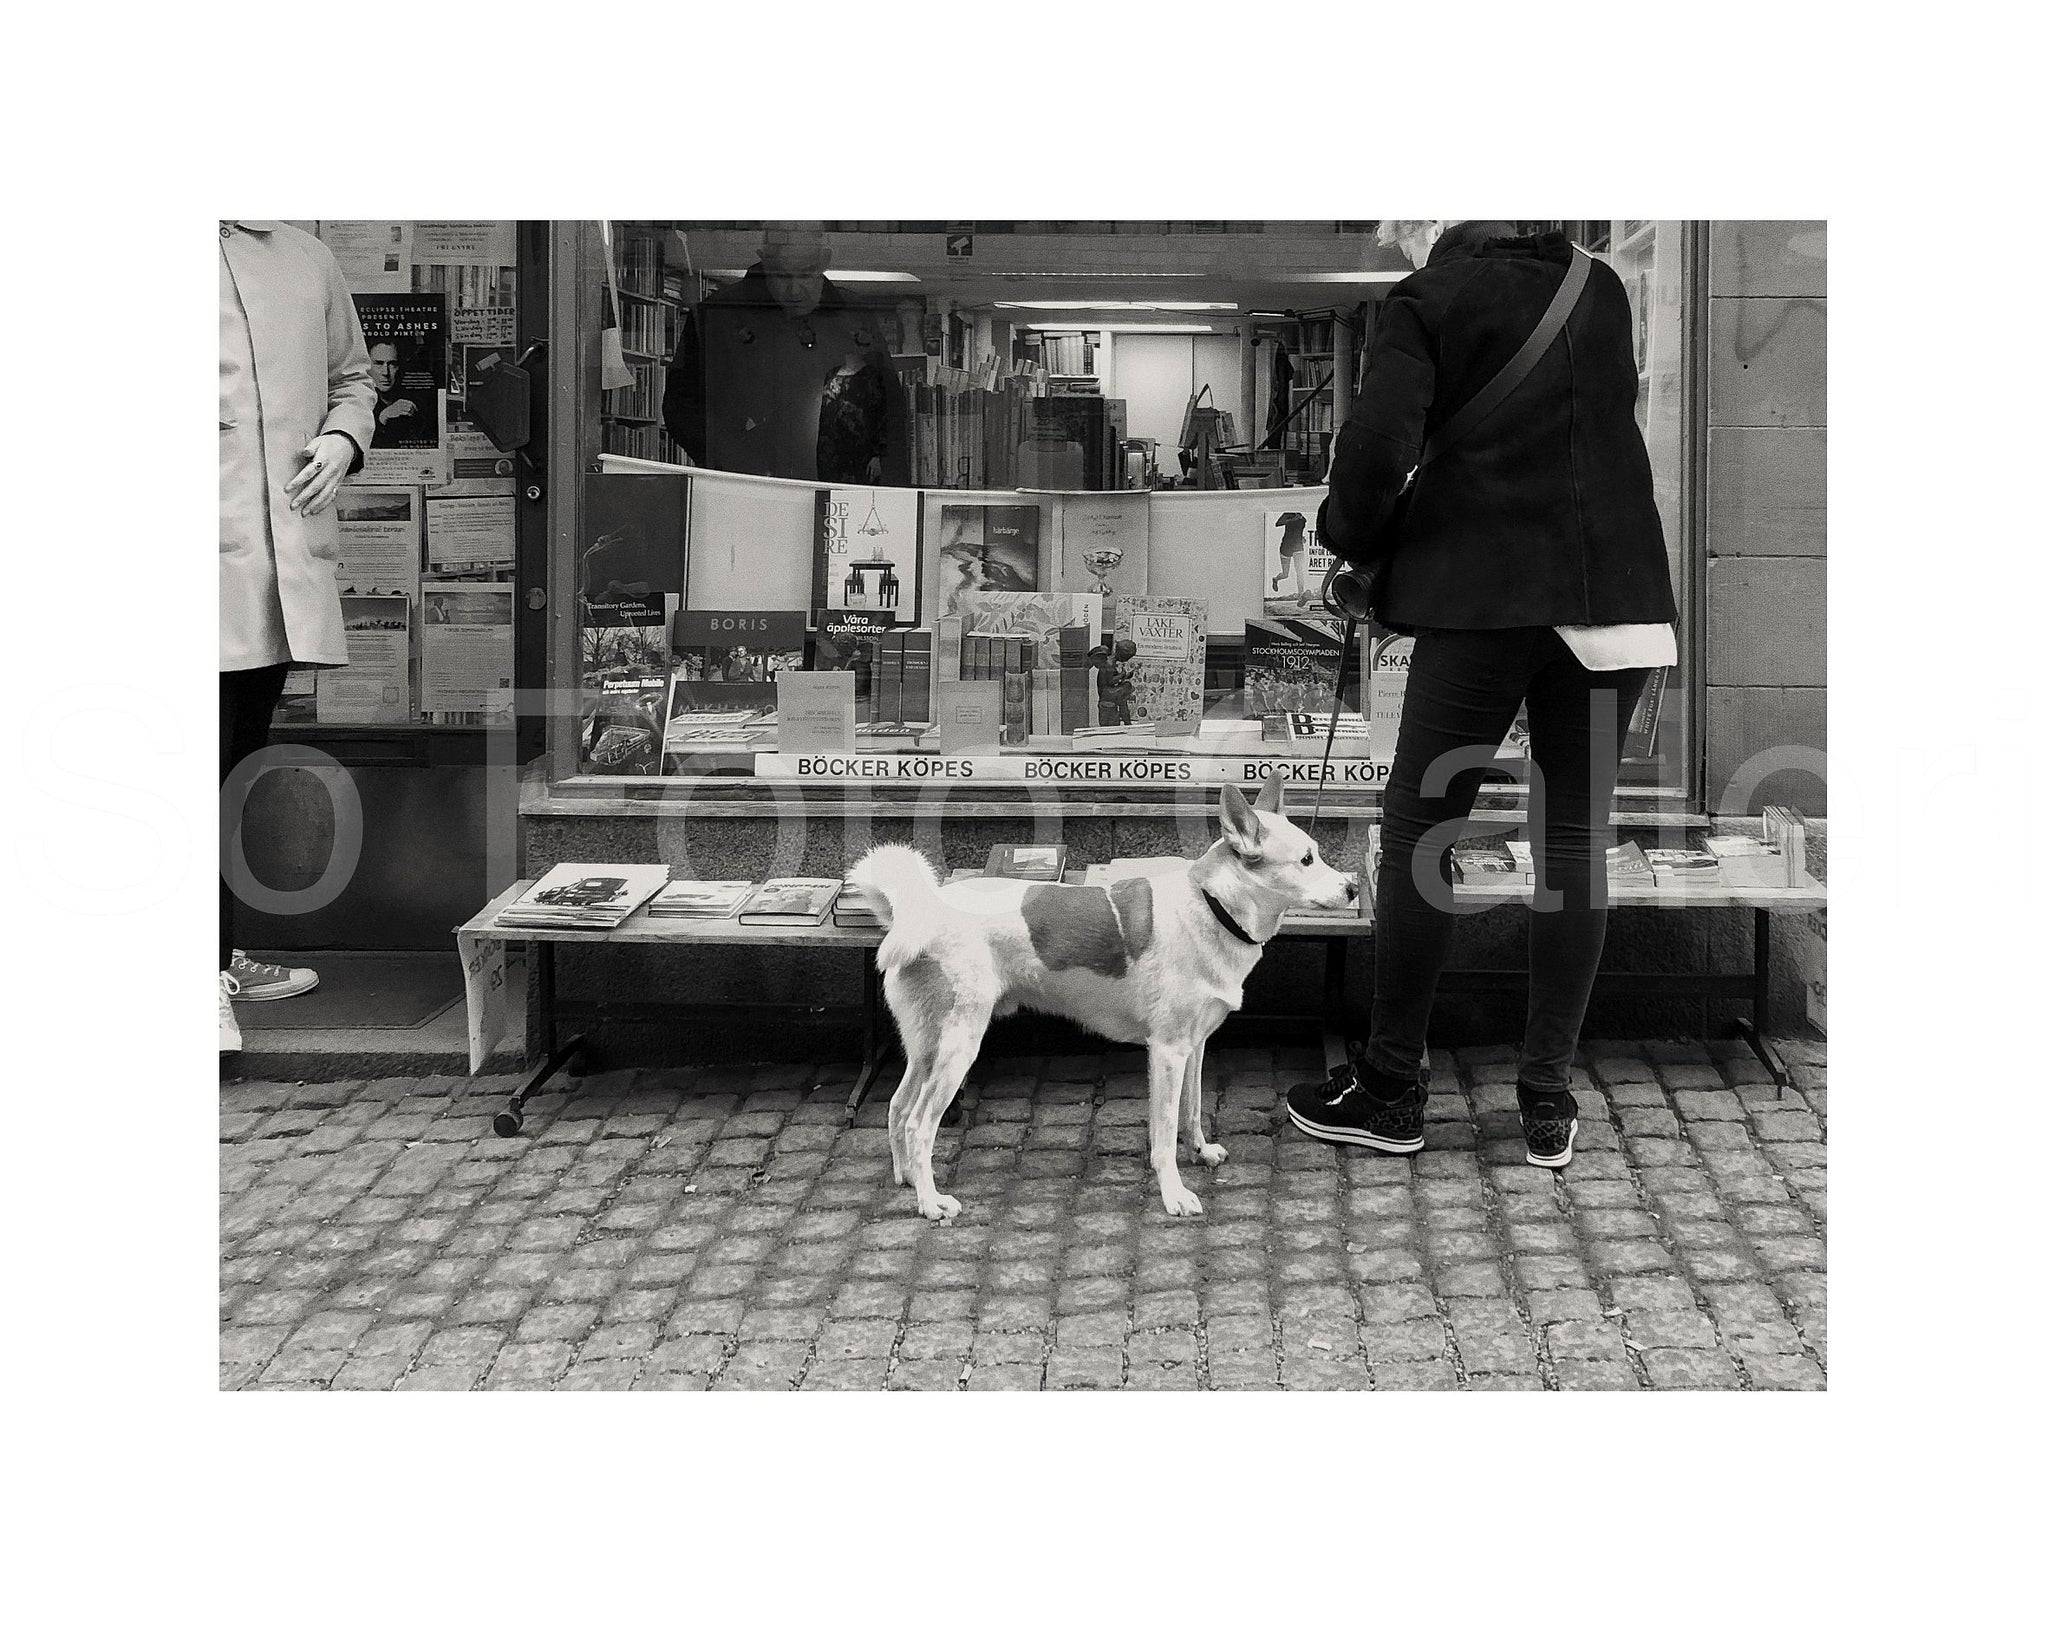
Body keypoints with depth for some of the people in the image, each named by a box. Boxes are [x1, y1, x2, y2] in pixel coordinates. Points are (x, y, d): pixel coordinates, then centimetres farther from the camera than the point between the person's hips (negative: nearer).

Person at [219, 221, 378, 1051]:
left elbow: (351, 375, 26)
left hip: (287, 555, 5)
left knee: (241, 756, 13)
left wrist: (343, 437, 6)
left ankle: (220, 955, 22)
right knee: (207, 761, -10)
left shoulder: (308, 261, 16)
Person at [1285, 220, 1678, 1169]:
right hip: (1615, 593, 5)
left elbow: (1377, 445, -13)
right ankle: (1548, 1102, 10)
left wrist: (1352, 538, 5)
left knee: (1418, 830, 4)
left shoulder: (1426, 302, -1)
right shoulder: (1600, 290, 14)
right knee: (1573, 836, 8)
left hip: (1486, 592, -5)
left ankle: (1391, 1089, 10)